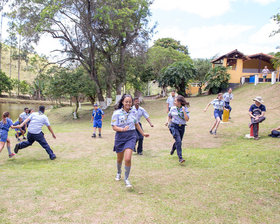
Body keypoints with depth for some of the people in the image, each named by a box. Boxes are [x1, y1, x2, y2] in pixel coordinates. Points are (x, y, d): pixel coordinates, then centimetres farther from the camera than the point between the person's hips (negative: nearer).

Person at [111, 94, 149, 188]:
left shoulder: (134, 112, 1)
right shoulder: (117, 113, -9)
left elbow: (136, 124, 17)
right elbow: (114, 127, -11)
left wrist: (143, 133, 23)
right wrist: (122, 129, -29)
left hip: (131, 136, 1)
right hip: (120, 137, 0)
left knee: (128, 159, -16)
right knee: (119, 159, 16)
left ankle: (126, 179, 4)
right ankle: (119, 173, 48)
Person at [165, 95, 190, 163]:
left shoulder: (185, 109, -5)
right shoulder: (173, 108, 0)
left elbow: (187, 119, -16)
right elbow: (169, 116, 19)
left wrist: (184, 111, -22)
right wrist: (169, 122, 6)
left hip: (181, 127, 2)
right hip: (174, 126, -2)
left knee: (178, 141, 18)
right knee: (178, 141, -19)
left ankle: (173, 150, 52)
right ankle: (180, 158, -20)